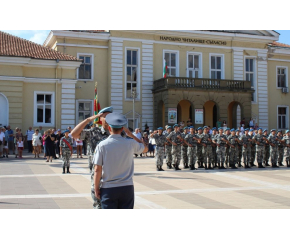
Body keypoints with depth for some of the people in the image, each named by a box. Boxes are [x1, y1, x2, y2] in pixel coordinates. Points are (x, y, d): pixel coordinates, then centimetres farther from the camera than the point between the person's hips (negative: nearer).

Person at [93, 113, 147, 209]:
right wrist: (131, 135, 17)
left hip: (108, 189, -1)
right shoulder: (130, 143, -2)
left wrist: (96, 189, 3)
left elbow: (97, 169, -8)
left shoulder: (102, 145, -7)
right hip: (127, 188, 2)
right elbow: (145, 149, 20)